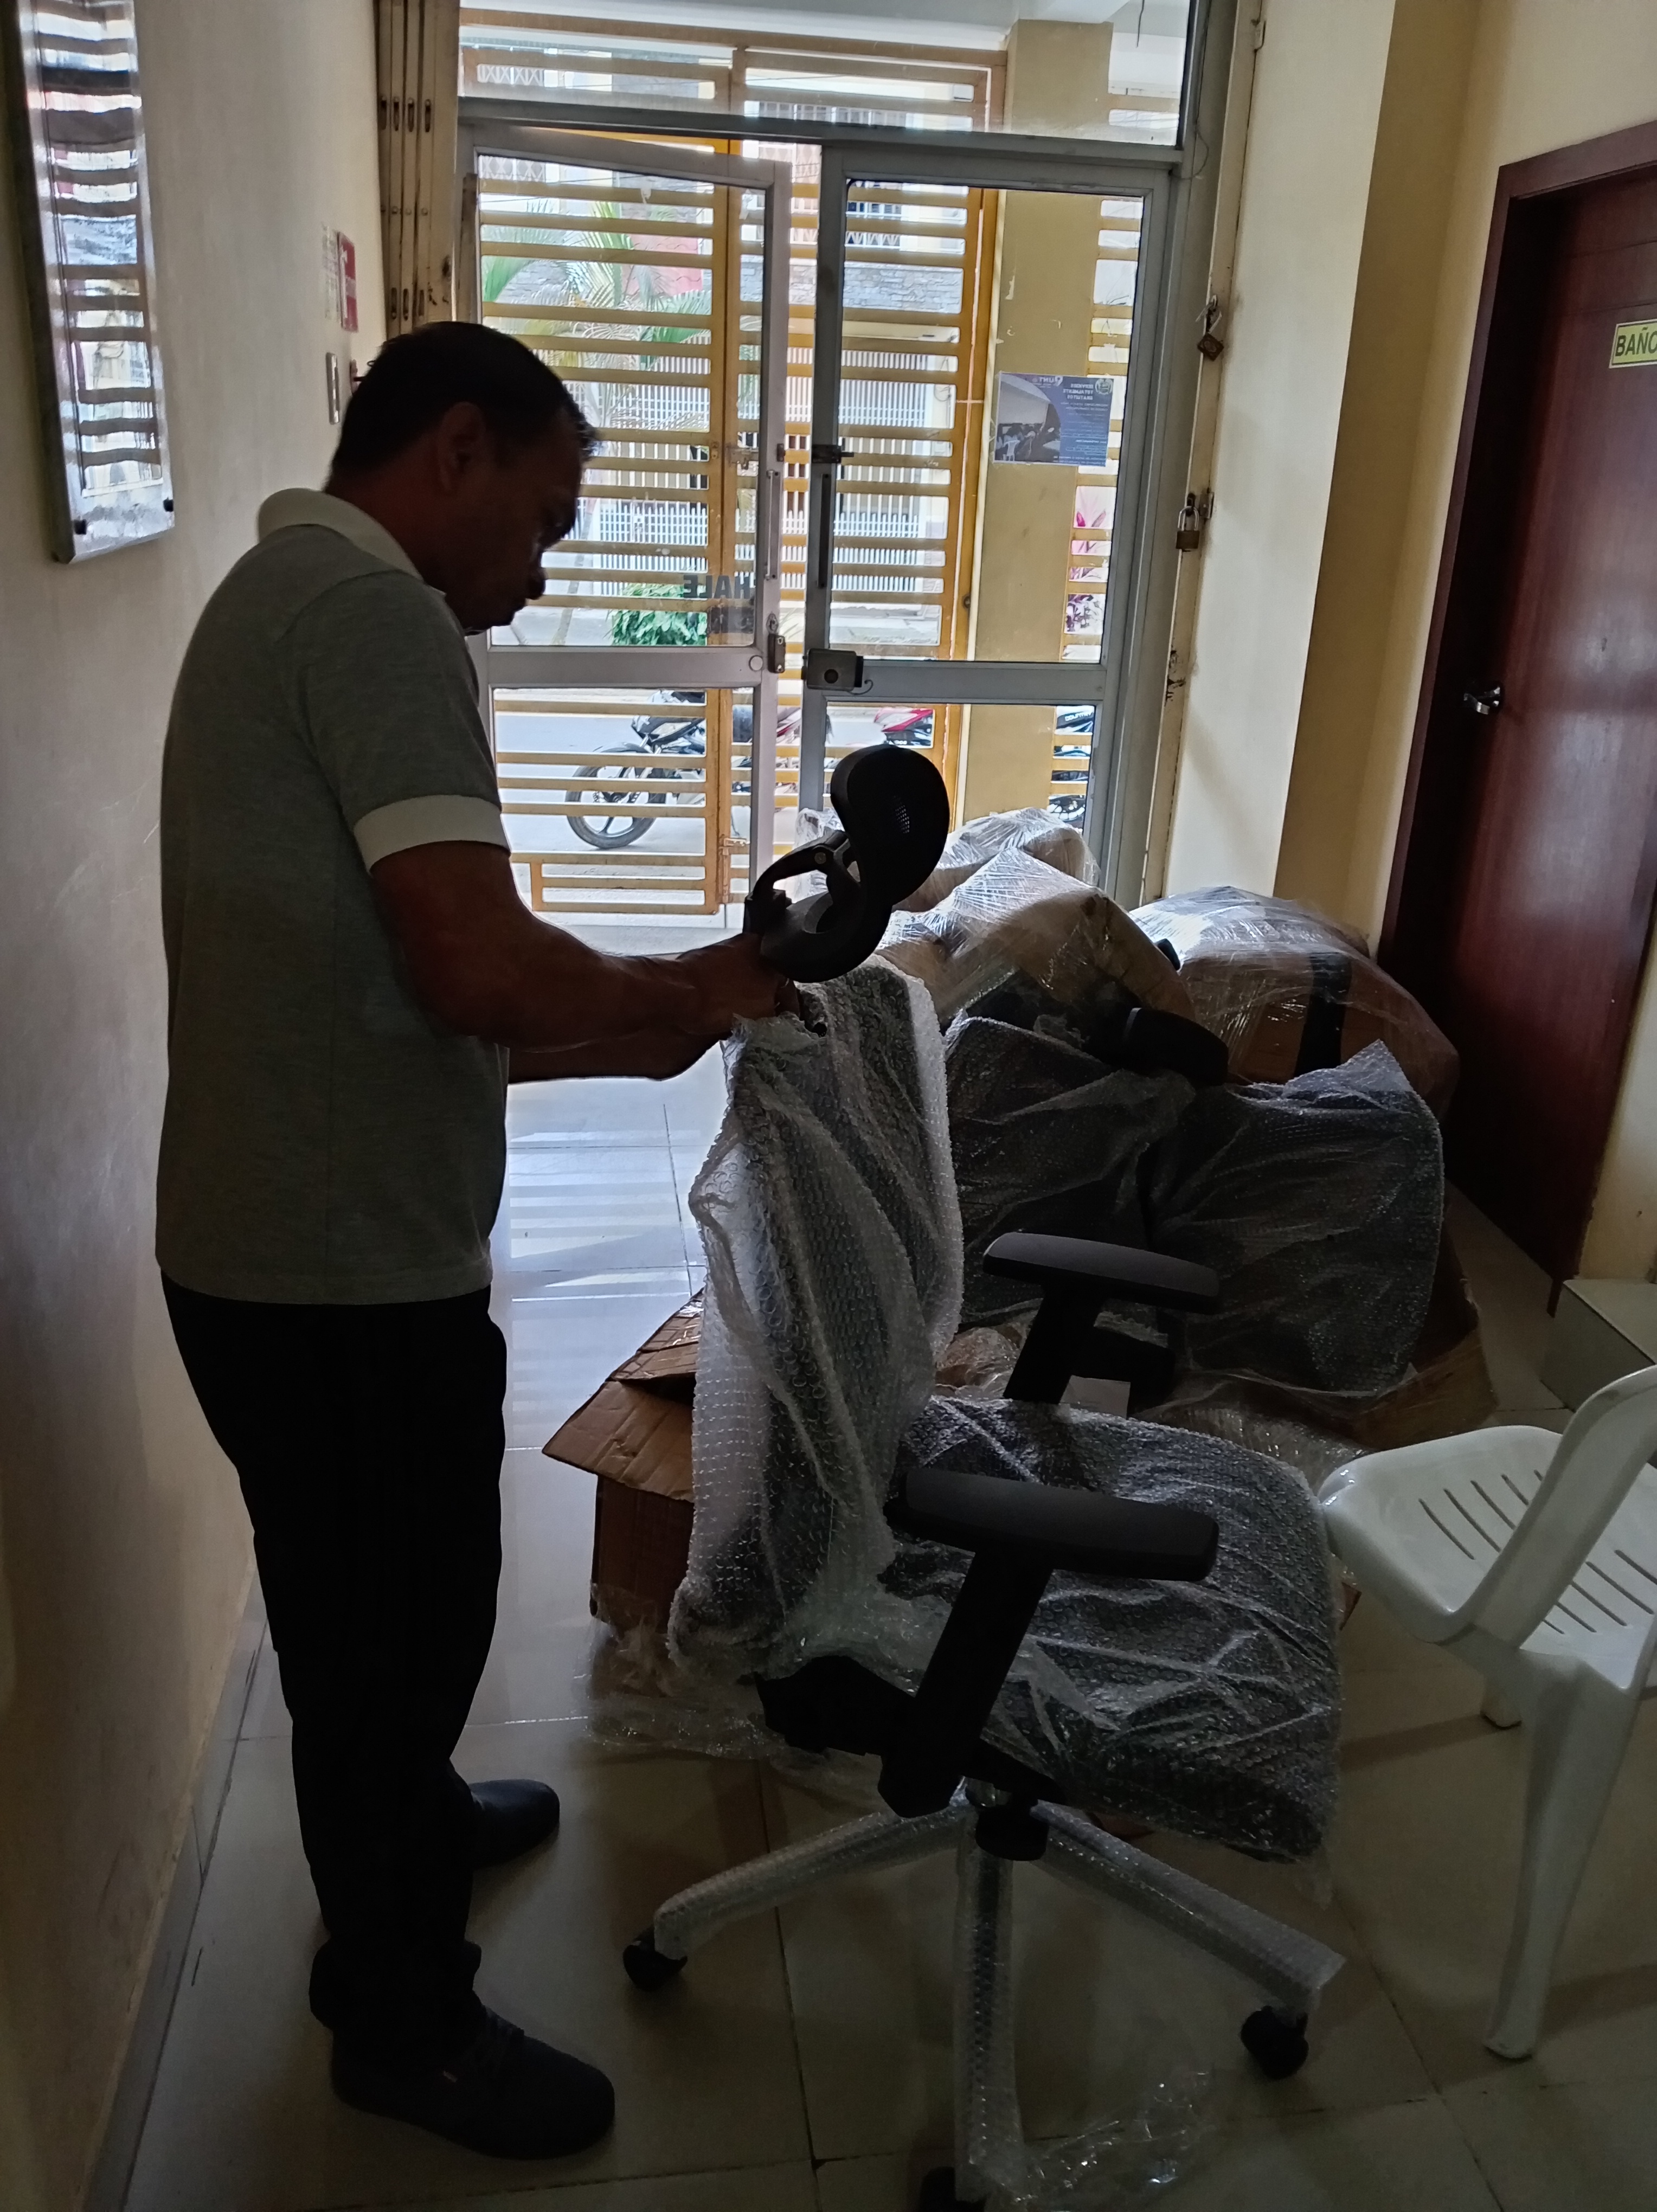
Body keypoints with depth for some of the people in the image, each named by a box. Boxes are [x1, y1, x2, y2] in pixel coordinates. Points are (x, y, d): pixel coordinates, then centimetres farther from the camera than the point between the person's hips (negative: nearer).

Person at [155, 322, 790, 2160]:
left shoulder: (274, 600, 15)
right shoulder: (372, 612, -18)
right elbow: (480, 970, -29)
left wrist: (636, 1031, 9)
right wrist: (688, 995, -11)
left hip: (291, 1245, 10)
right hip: (345, 1274, -10)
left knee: (384, 1611, 28)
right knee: (392, 1626, 10)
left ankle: (405, 1821, 53)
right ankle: (402, 2019, 32)